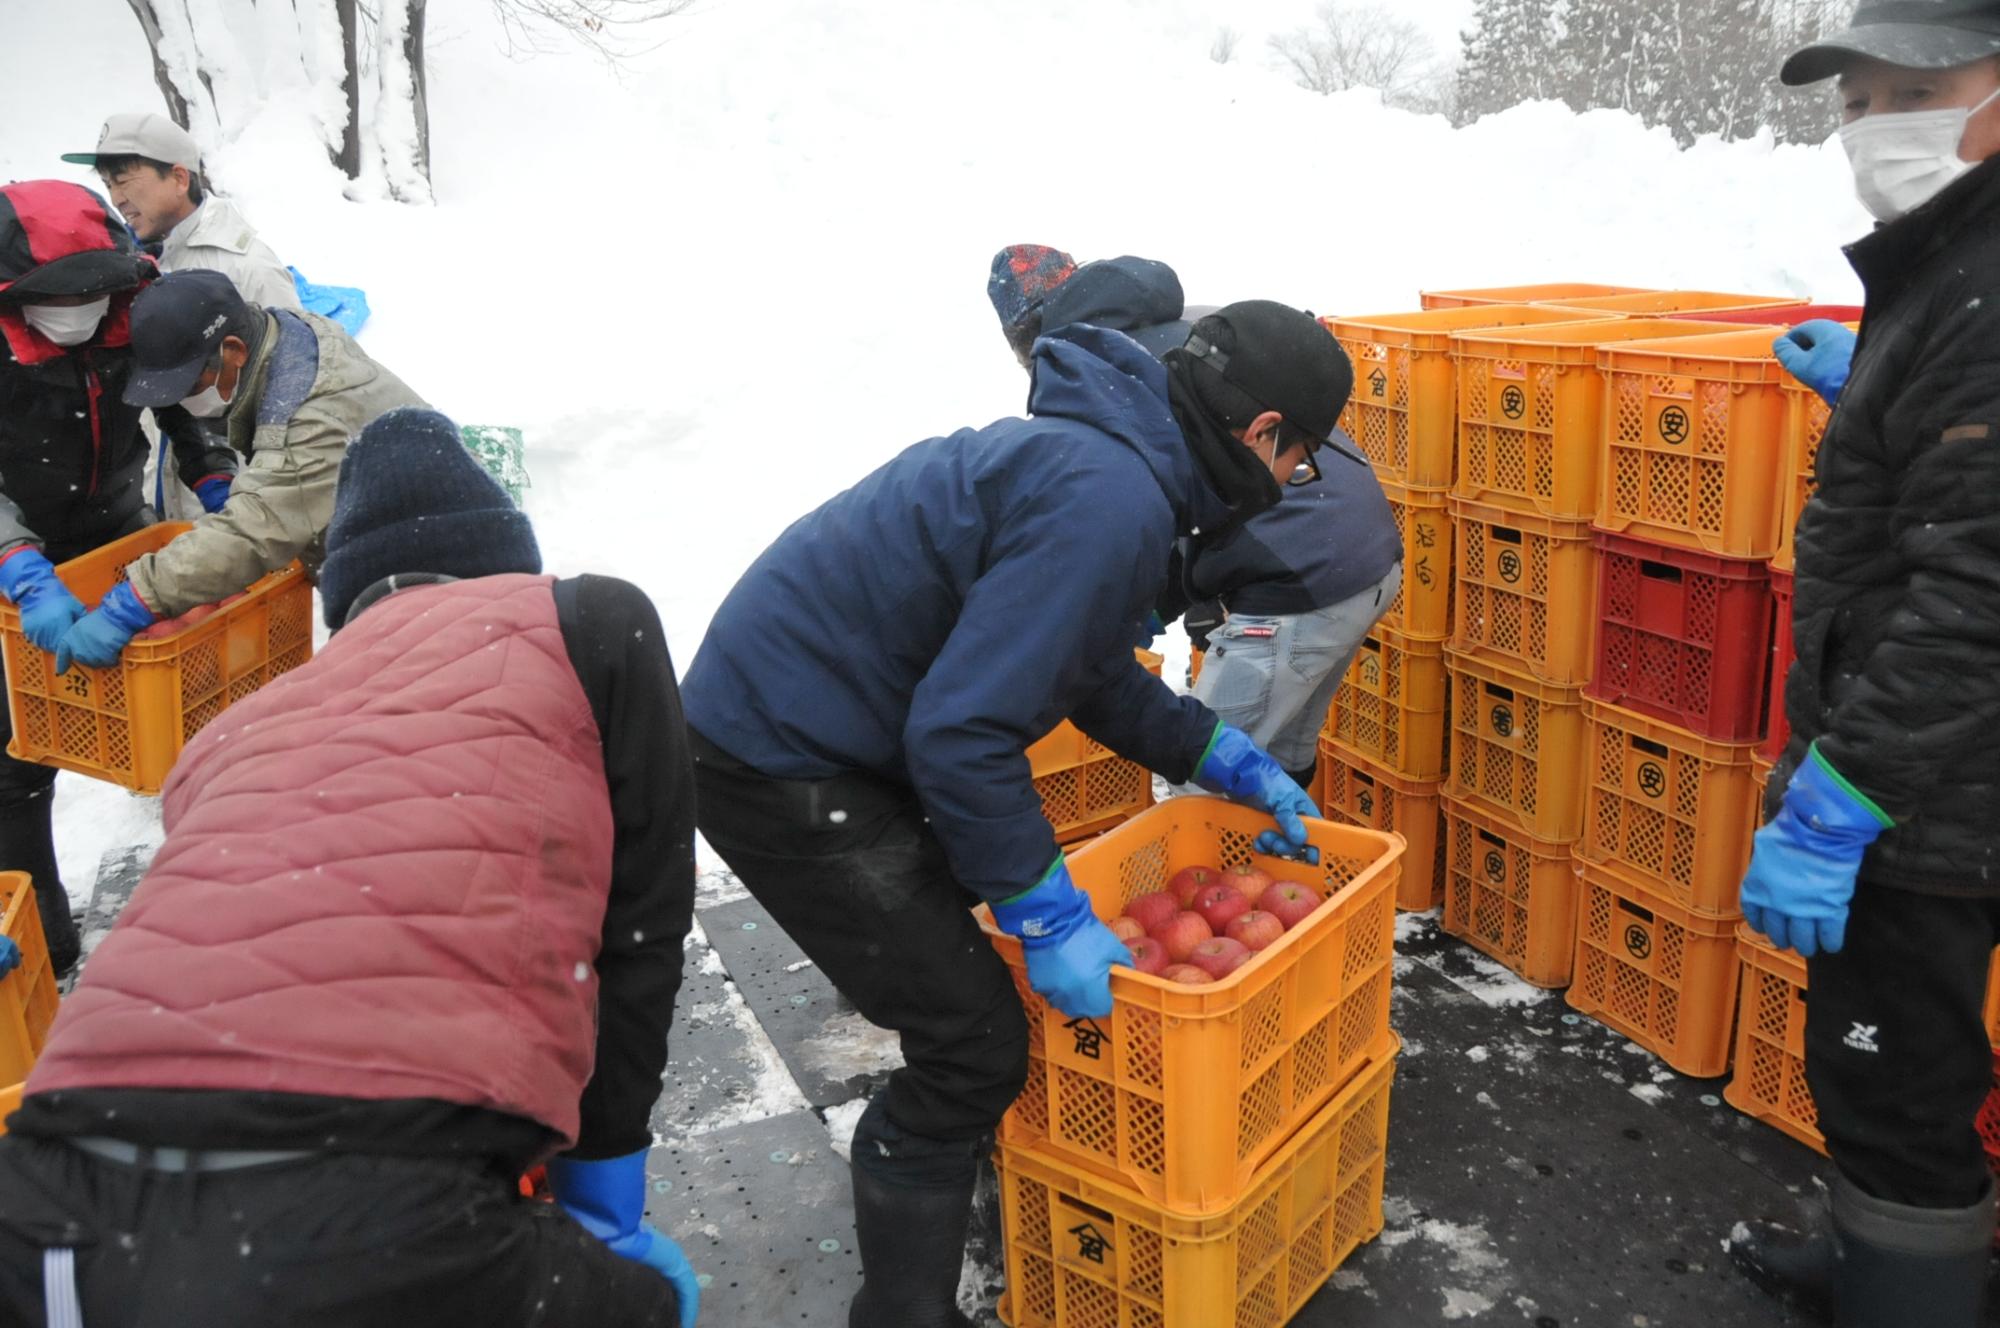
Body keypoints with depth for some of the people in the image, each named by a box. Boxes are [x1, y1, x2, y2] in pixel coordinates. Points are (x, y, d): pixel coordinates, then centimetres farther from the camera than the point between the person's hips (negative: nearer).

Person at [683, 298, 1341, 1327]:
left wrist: (1231, 762, 19)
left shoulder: (1101, 452, 8)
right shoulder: (1108, 501, -25)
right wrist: (1053, 918, -18)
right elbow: (963, 735, -28)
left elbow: (1095, 676, 20)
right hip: (780, 768, -10)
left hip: (786, 724, 10)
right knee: (974, 1046, -4)